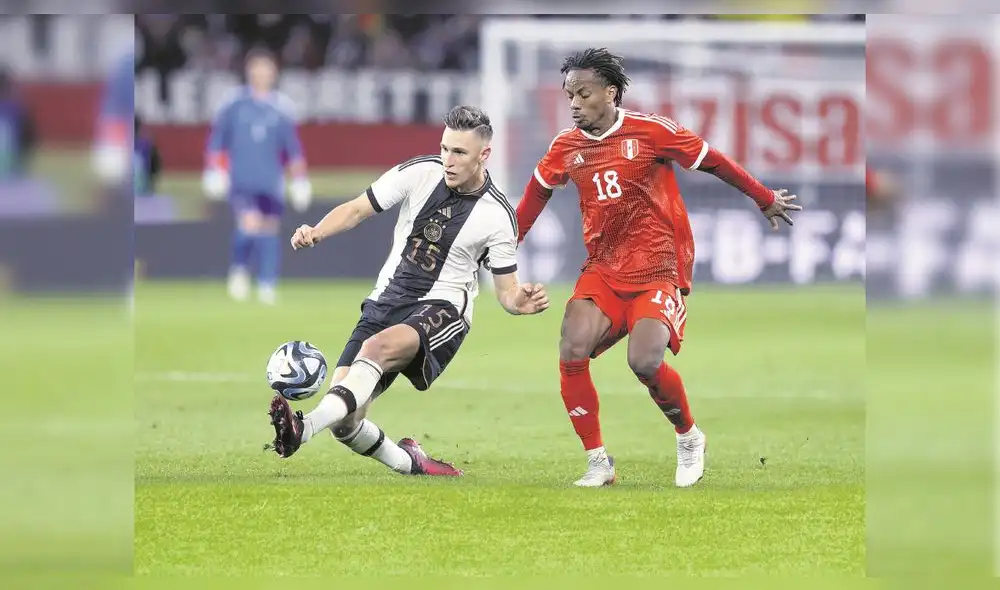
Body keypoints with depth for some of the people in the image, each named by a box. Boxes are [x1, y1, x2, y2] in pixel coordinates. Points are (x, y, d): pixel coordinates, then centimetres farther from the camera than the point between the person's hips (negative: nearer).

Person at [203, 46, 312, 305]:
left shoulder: (282, 107, 5)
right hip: (241, 181, -3)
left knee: (270, 229, 2)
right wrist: (214, 171, 2)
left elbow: (293, 147, 12)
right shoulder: (235, 104, 1)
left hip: (271, 183, 3)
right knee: (251, 223, -20)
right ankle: (238, 268, 5)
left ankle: (268, 286, 11)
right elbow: (217, 138, 7)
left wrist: (300, 180, 9)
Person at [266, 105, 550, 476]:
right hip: (386, 302, 4)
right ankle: (407, 463, 21)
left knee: (377, 347, -38)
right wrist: (315, 233, -14)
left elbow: (506, 290, 1)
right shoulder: (419, 173, -1)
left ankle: (302, 429, -54)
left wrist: (520, 302, -23)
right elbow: (358, 209, 5)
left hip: (441, 308, -4)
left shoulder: (497, 216, -6)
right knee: (344, 420, -8)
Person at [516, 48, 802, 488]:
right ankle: (598, 464, -7)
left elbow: (714, 163, 0)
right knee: (572, 351, -20)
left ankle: (689, 438, 5)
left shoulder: (650, 131, -10)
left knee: (645, 361, -25)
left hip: (658, 269, -4)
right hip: (603, 270, 4)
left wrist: (766, 200, 9)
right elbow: (538, 191, 22)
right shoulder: (565, 147, 3)